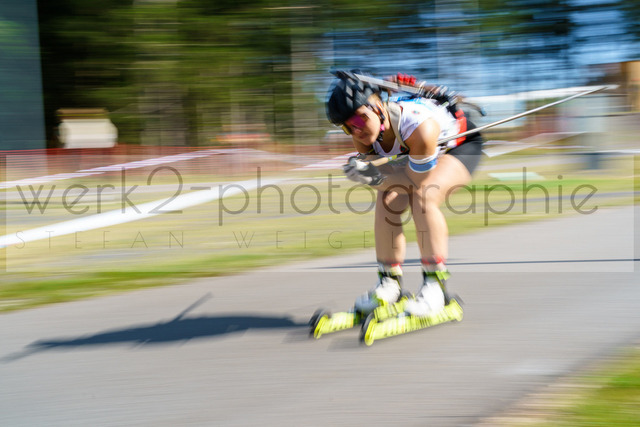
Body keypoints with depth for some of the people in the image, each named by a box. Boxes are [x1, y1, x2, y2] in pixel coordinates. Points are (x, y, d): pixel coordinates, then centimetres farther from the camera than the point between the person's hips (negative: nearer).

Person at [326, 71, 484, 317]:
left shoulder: (419, 128, -42)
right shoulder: (363, 134, -21)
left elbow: (418, 182, -33)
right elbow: (377, 176, -14)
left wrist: (378, 177, -44)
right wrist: (363, 173, -36)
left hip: (461, 147, -7)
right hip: (412, 157, 7)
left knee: (423, 197, -31)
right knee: (387, 200, -16)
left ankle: (435, 285, -26)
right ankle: (389, 283, -5)